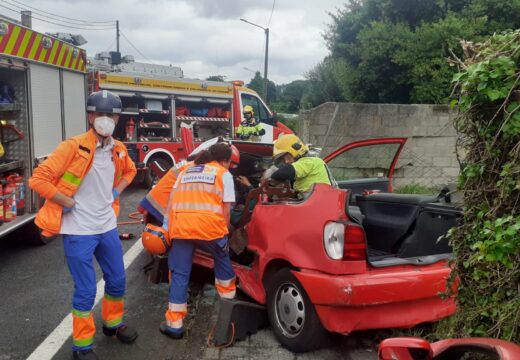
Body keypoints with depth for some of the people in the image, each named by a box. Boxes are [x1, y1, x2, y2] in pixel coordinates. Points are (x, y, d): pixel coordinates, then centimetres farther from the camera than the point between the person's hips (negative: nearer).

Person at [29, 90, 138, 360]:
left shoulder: (119, 150, 3)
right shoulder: (73, 147, -16)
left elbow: (129, 170, 26)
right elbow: (38, 179, -17)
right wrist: (67, 202, -15)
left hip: (107, 227, 6)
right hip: (79, 231, -6)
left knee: (117, 280, 18)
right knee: (86, 290, 1)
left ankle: (113, 324, 43)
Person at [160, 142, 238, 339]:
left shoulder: (185, 171, 27)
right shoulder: (224, 174, 15)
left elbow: (172, 201, 21)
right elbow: (225, 208, 8)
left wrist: (168, 225, 21)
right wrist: (224, 231, 18)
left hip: (180, 225, 2)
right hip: (209, 225, -2)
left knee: (179, 273, 11)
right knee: (222, 259, 27)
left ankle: (174, 324, 11)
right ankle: (228, 298, 42)